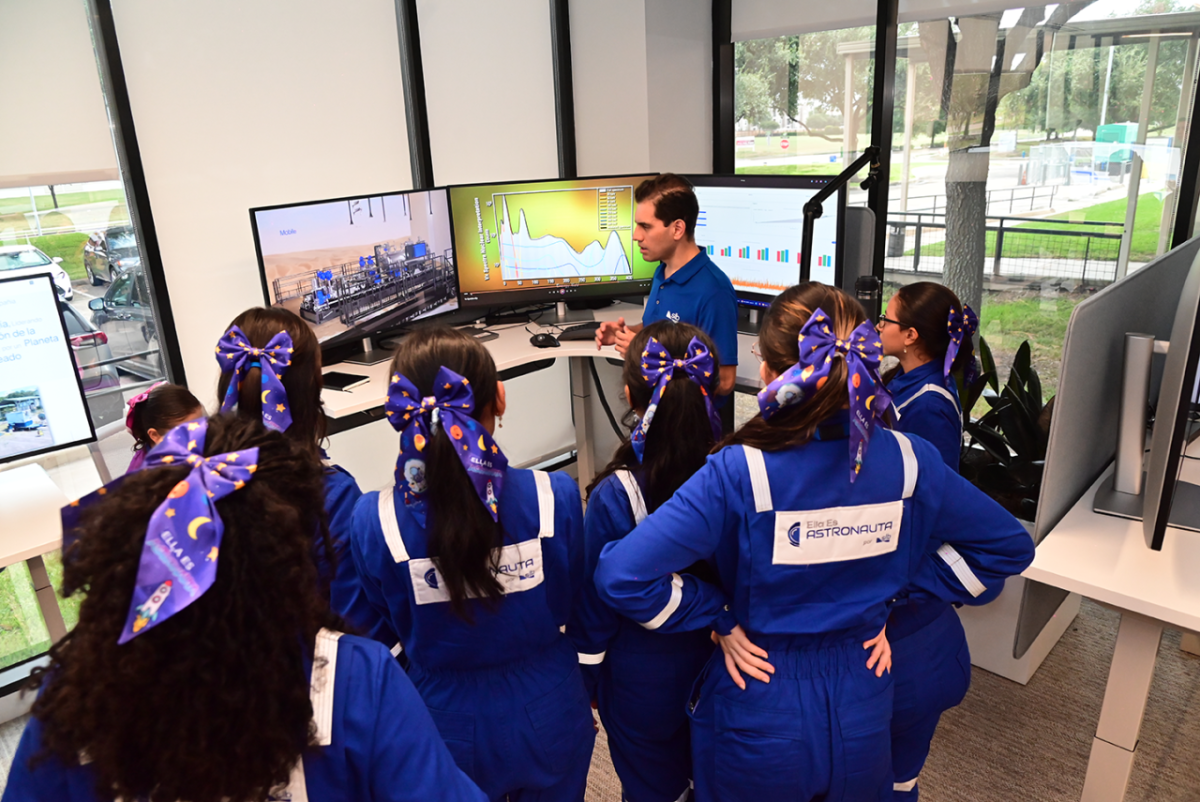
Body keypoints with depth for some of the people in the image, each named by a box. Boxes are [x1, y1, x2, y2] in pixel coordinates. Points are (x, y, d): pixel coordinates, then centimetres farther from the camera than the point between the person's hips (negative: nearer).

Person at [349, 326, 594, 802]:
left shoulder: (372, 522, -25)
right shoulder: (556, 497, -25)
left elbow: (381, 630, -6)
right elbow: (570, 604, -6)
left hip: (451, 731, 0)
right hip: (547, 721, 0)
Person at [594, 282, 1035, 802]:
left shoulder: (740, 472, -26)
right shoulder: (907, 460, -13)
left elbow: (620, 575, -32)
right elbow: (1009, 545, 2)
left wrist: (716, 616, -16)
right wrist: (896, 593, 0)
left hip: (760, 716, -3)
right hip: (863, 714, 4)